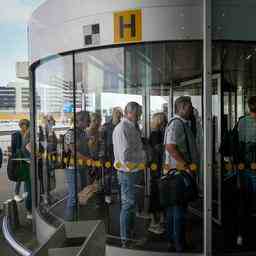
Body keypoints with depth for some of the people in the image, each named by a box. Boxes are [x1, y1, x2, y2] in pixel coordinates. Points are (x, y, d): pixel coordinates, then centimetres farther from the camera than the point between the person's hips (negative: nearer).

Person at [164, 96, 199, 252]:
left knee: (175, 208, 16)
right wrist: (185, 165, -24)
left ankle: (172, 241, 28)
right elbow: (170, 146, -26)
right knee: (180, 209, -1)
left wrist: (188, 165, 17)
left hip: (183, 171, 10)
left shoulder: (184, 124, 17)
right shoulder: (176, 124, -16)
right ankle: (179, 244, 11)